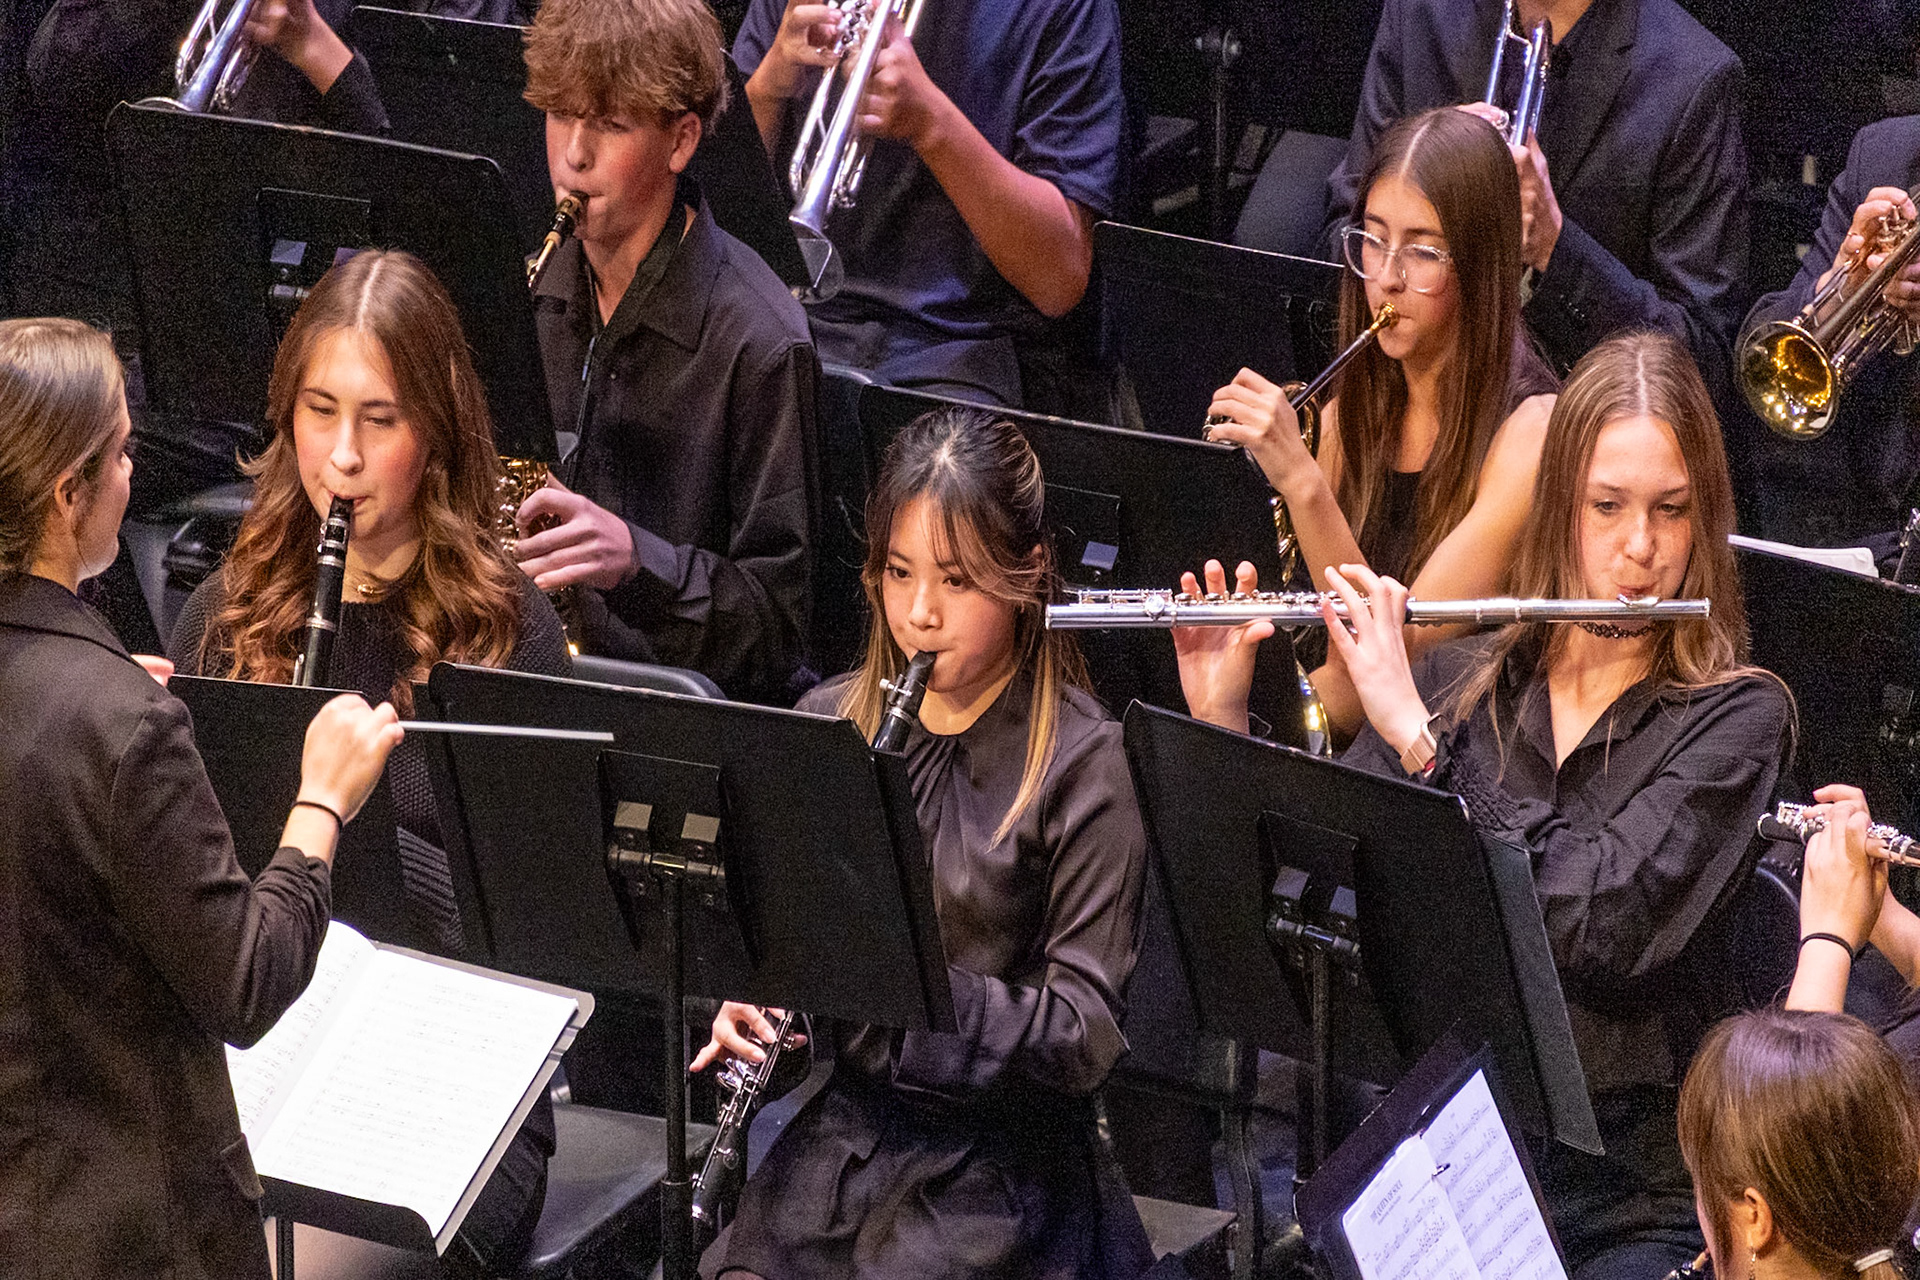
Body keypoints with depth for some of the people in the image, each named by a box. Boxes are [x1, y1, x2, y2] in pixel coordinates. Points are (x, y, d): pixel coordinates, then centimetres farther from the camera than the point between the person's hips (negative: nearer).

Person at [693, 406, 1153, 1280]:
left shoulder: (1084, 764, -8)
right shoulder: (826, 722, 8)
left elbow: (1084, 1038, -12)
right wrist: (747, 1005, -6)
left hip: (994, 1168, -4)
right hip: (836, 1134, 4)